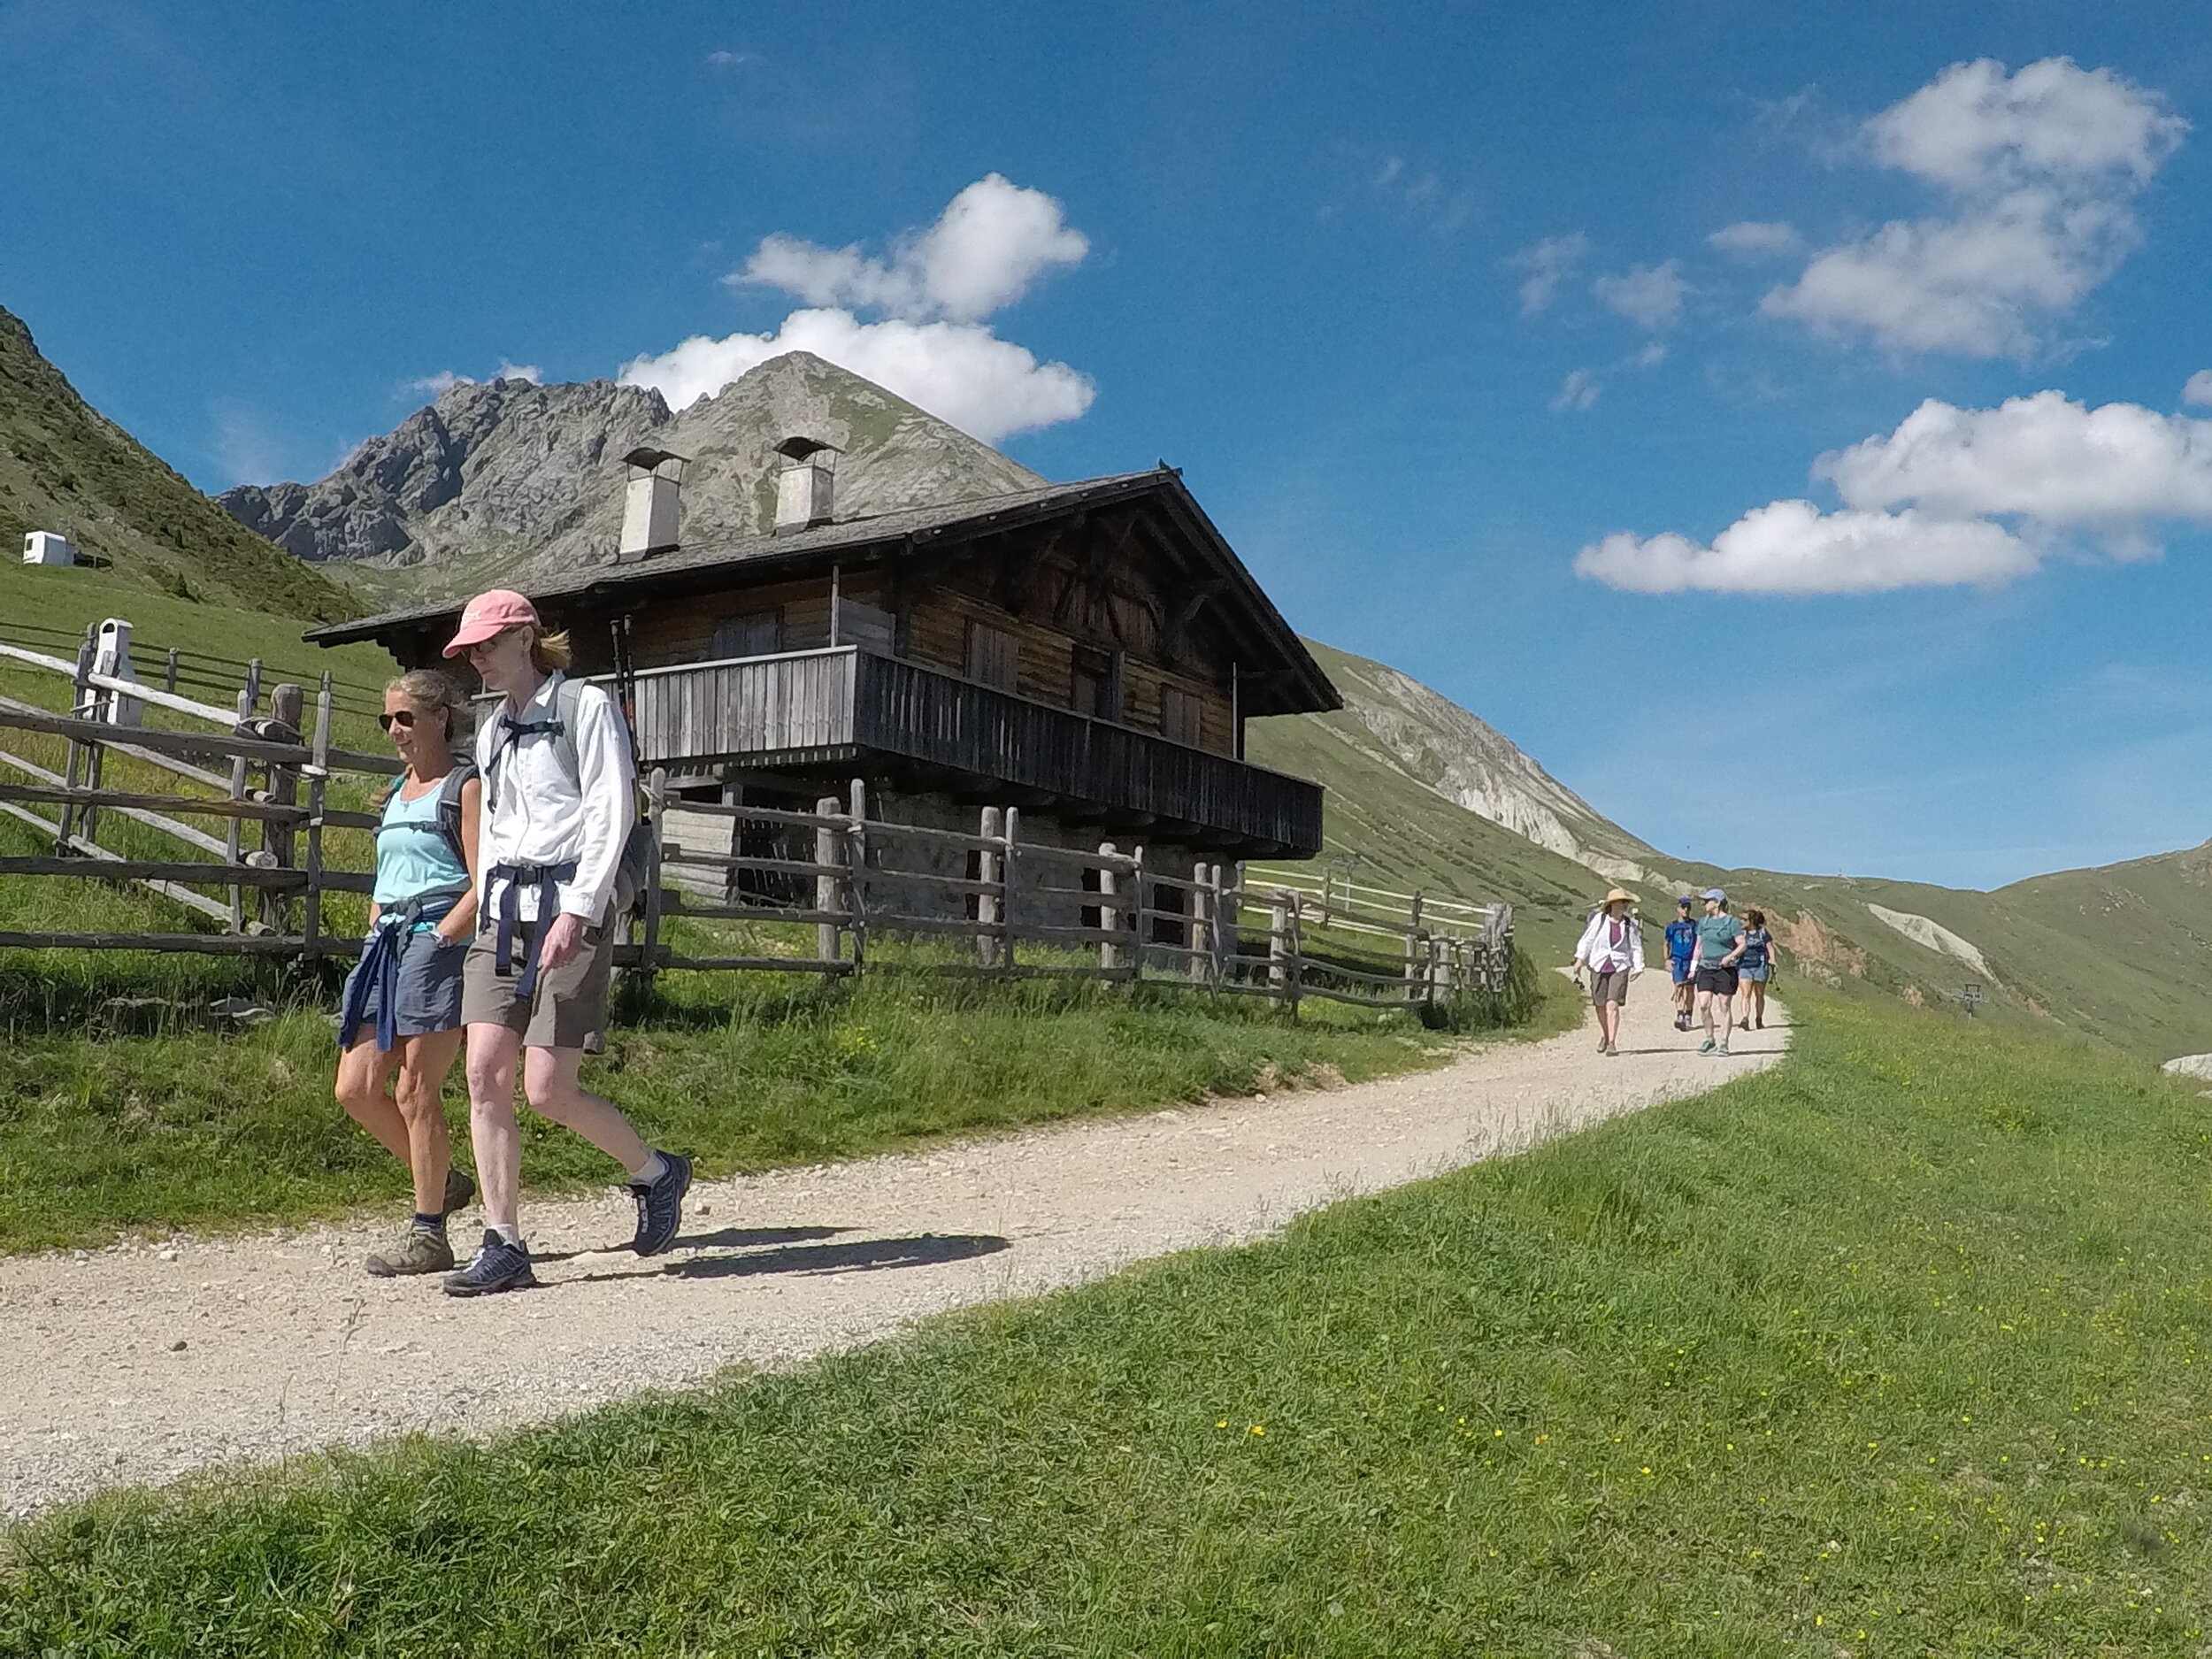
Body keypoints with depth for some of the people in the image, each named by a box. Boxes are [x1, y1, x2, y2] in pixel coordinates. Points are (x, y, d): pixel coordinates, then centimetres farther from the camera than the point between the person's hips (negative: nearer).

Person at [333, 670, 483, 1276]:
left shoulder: (466, 785, -4)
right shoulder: (399, 790, 21)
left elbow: (485, 886, -12)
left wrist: (439, 937, -18)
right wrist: (375, 941, 13)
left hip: (440, 941, -8)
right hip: (388, 945, 8)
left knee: (416, 1091, -6)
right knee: (355, 1090, 4)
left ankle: (427, 1236, 5)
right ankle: (442, 1182, 23)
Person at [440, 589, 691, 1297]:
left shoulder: (587, 707, -1)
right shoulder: (492, 733, 20)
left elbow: (613, 814, -9)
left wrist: (576, 910, -18)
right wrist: (486, 914, 17)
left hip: (571, 904, -7)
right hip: (504, 912, 7)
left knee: (548, 1090, -10)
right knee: (485, 1075, -5)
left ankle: (656, 1172, 15)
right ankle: (504, 1248, 2)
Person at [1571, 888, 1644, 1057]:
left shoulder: (1630, 925, 3)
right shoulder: (1599, 919, 0)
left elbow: (1636, 948, 7)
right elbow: (1587, 940, 4)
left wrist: (1637, 967, -3)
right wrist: (1580, 959, -2)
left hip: (1620, 968, -1)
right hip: (1599, 966, 1)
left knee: (1613, 1005, -14)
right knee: (1600, 1005, 9)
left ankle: (1612, 1042, -11)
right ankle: (1604, 1035, 34)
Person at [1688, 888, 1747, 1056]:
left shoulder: (1731, 922, -4)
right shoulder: (1703, 922, 12)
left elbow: (1742, 945, -5)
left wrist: (1729, 957, -20)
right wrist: (1693, 968, 14)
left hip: (1725, 969, -4)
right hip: (1706, 968, 4)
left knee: (1724, 1007, 0)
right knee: (1703, 1005, -6)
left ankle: (1724, 1043, 9)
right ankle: (1709, 1039, 9)